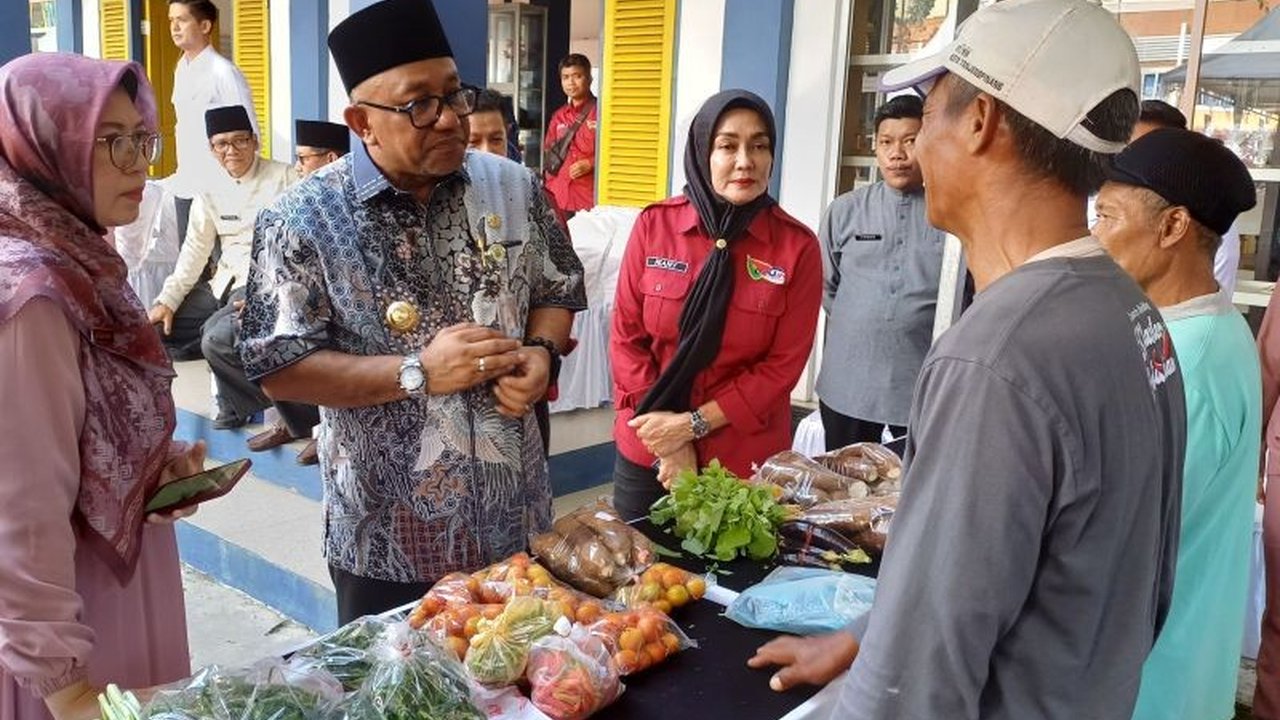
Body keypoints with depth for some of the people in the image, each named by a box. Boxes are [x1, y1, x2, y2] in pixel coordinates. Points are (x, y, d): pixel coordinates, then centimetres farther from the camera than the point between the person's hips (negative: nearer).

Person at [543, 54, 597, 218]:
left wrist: (590, 164, -16)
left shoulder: (601, 112, -3)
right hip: (559, 197, 6)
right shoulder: (558, 116, 16)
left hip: (590, 197, -5)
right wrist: (549, 189, 13)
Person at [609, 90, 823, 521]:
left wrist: (694, 423, -14)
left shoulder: (797, 246, -9)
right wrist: (668, 439, -10)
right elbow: (625, 337, -4)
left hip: (745, 461, -1)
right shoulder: (654, 224, -6)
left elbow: (784, 364, -9)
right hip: (647, 452, 1)